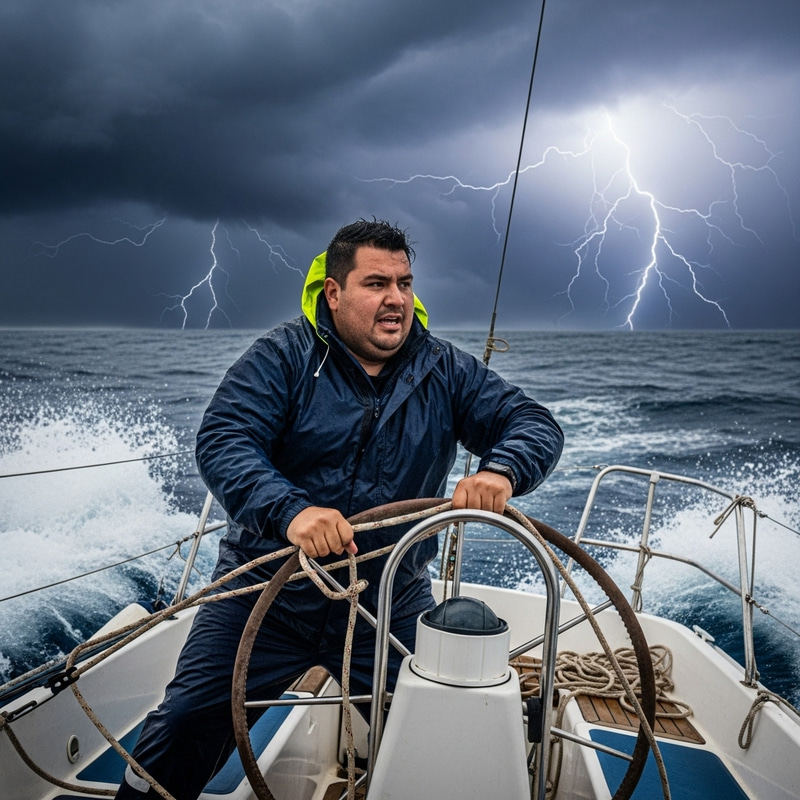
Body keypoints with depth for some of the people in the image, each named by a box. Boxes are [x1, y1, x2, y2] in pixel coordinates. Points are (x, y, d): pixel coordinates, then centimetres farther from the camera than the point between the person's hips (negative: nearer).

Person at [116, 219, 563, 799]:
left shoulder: (446, 371, -1)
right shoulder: (284, 356, -8)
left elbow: (536, 424, -5)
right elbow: (222, 440, -20)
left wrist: (500, 470, -29)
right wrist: (289, 510, -39)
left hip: (392, 609, 2)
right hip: (268, 593, -1)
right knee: (184, 729, 0)